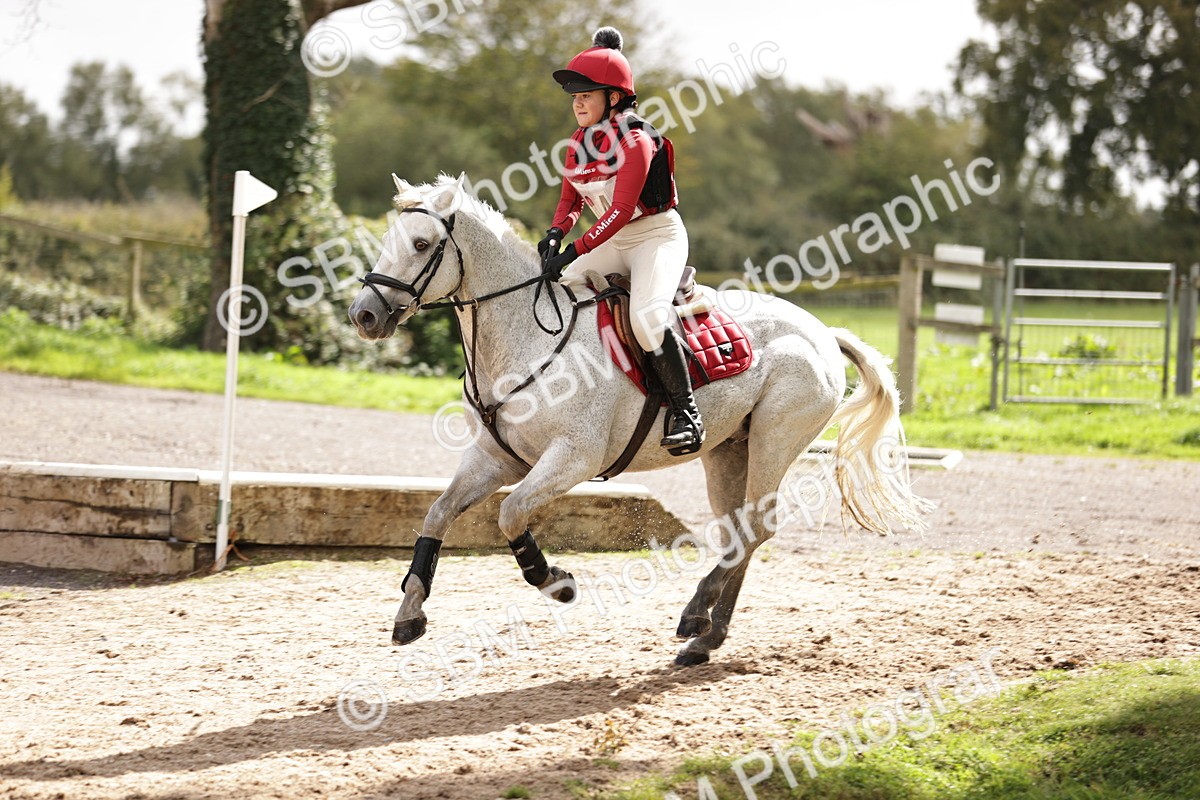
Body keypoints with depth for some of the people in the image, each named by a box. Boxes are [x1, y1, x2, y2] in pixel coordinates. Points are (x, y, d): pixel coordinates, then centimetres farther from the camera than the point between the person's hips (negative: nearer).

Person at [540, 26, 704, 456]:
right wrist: (556, 234, -10)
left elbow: (621, 210, -26)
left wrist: (576, 251, -32)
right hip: (614, 243, 8)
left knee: (647, 317, -30)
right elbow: (571, 197, 11)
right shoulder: (580, 142, 5)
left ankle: (686, 413, -21)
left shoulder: (636, 141, -19)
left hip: (657, 234, -8)